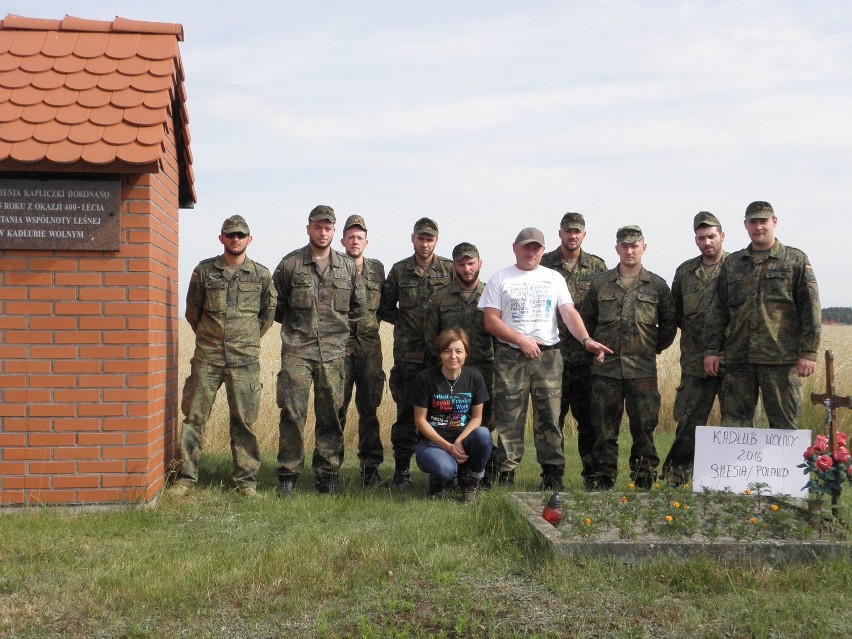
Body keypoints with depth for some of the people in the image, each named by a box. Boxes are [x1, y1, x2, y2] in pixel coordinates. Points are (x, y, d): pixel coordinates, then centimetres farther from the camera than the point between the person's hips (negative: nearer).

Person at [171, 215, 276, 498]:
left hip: (245, 359, 0)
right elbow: (192, 310, 13)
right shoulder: (204, 271, 5)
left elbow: (268, 312, 14)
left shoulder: (261, 275, 4)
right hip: (206, 357, 1)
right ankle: (186, 476, 12)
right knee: (193, 415, 2)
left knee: (244, 420, 3)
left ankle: (246, 480, 12)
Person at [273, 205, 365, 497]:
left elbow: (358, 306, 19)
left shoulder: (348, 267, 9)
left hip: (333, 351, 2)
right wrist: (294, 323, 9)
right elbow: (274, 304, 9)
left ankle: (326, 473, 15)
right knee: (292, 413, -5)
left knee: (331, 415, 6)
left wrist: (337, 322, 13)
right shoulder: (290, 263, 1)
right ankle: (288, 474, 5)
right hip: (297, 350, -2)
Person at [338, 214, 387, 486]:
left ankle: (370, 465, 13)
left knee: (369, 407, 6)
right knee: (336, 406, -1)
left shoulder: (377, 269, 12)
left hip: (370, 346, 3)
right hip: (340, 344, -3)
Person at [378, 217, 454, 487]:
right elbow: (385, 308, 12)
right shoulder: (399, 270, 6)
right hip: (407, 353, 0)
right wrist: (406, 321, -1)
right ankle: (402, 468, 12)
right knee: (406, 411, 3)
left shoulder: (449, 269, 4)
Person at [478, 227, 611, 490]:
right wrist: (521, 340, -12)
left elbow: (569, 313, 1)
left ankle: (553, 475, 10)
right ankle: (506, 474, 7)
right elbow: (491, 321, -1)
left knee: (550, 417, 3)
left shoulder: (554, 278, 12)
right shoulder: (500, 279, 6)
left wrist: (586, 339, -16)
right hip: (510, 356, -1)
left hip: (548, 355, 2)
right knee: (508, 418, 0)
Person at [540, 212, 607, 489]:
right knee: (552, 416, 4)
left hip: (587, 355, 1)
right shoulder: (544, 264, 3)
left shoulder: (597, 266, 8)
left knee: (589, 416, 5)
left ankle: (592, 475, 14)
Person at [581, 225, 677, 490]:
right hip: (606, 368, 1)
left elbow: (669, 322, 15)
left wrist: (655, 347, 9)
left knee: (644, 425, 1)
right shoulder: (600, 284, 7)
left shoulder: (657, 285, 6)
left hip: (643, 369, 0)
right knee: (604, 427, 4)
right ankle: (604, 478, 12)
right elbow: (586, 319, 16)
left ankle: (644, 477, 11)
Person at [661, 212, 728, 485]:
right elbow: (674, 311, 22)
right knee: (689, 421, 6)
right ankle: (674, 477, 12)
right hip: (695, 359, 3)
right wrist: (692, 327, 9)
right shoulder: (685, 271, 12)